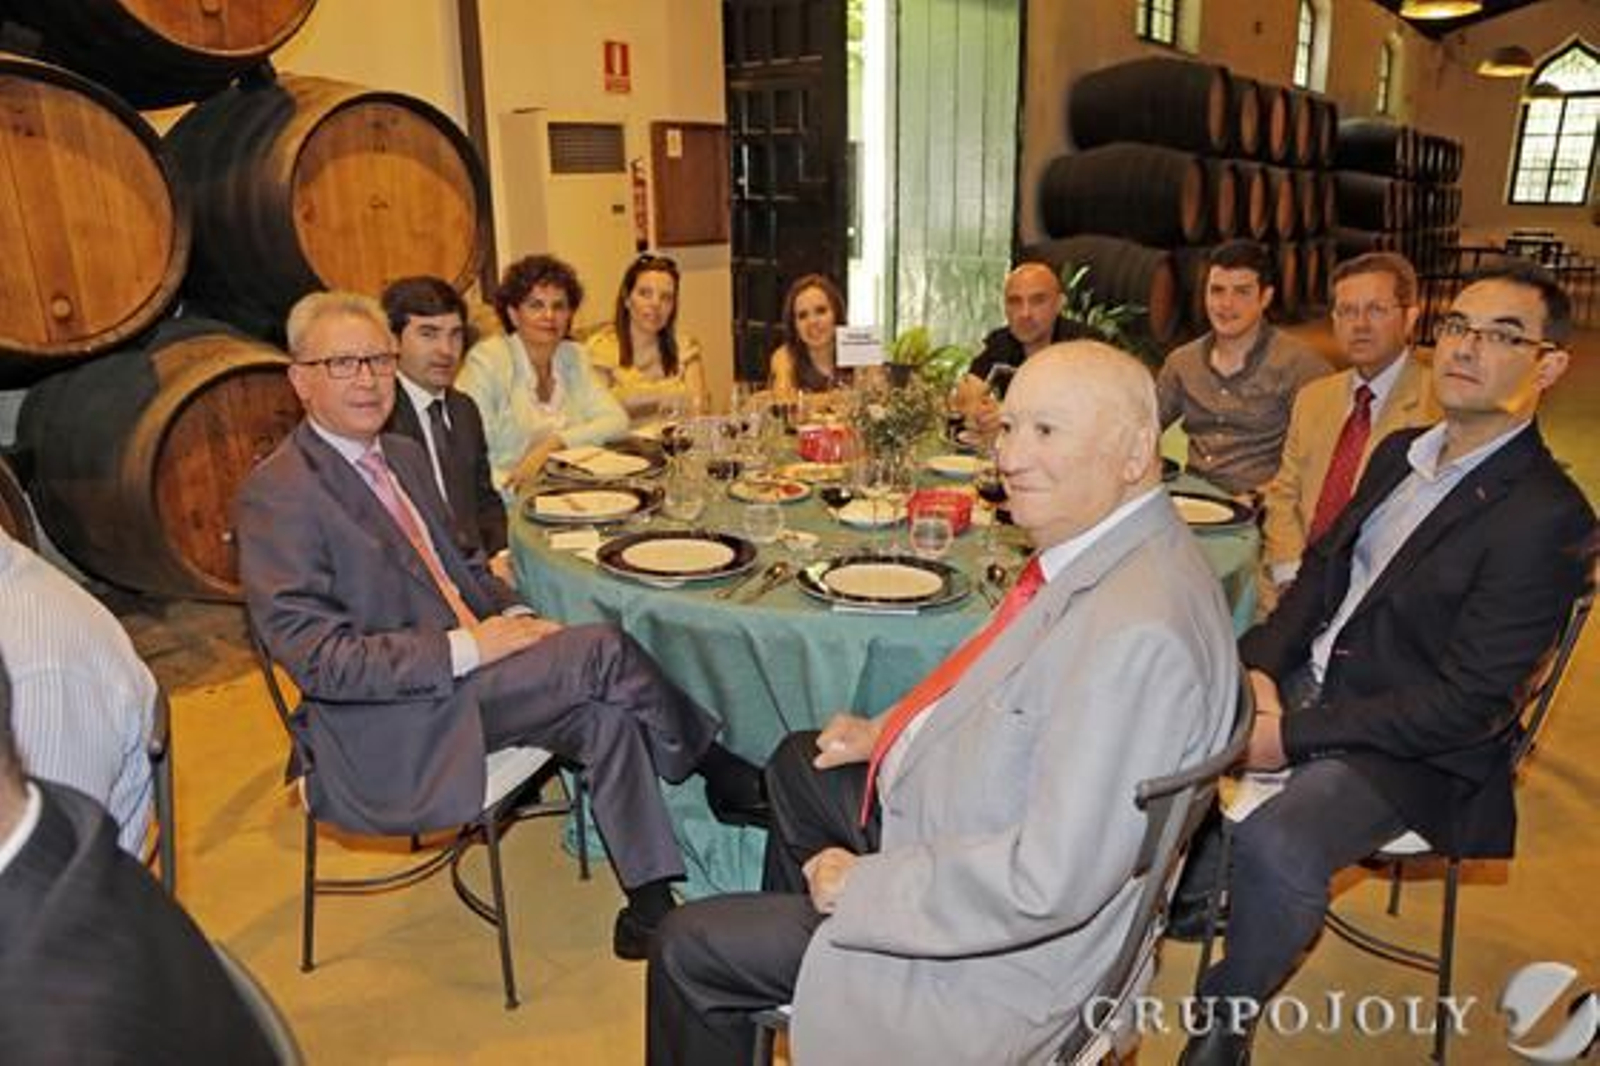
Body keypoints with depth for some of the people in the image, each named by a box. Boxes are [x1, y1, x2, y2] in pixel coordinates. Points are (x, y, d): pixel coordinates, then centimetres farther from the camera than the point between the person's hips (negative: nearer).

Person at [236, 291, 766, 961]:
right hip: (391, 728, -8)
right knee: (603, 651, -21)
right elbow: (315, 657, -19)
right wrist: (465, 648, -21)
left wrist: (513, 618, 1)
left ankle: (650, 900, -1)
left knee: (607, 710, -16)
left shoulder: (403, 455, 13)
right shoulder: (277, 492, -14)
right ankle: (719, 776, 0)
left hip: (465, 671, 8)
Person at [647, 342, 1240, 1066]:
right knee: (797, 764, 27)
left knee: (688, 950, -2)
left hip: (1006, 947, -9)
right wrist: (890, 731, 7)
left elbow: (1049, 883, -33)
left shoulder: (1136, 634, -34)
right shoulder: (1100, 546, -3)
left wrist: (863, 884, -22)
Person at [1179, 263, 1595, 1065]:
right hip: (1308, 682, 8)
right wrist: (1261, 665, -7)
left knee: (1272, 846, -30)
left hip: (1414, 750, -8)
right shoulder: (1400, 453, 7)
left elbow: (1468, 704, -21)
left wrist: (1294, 735, -21)